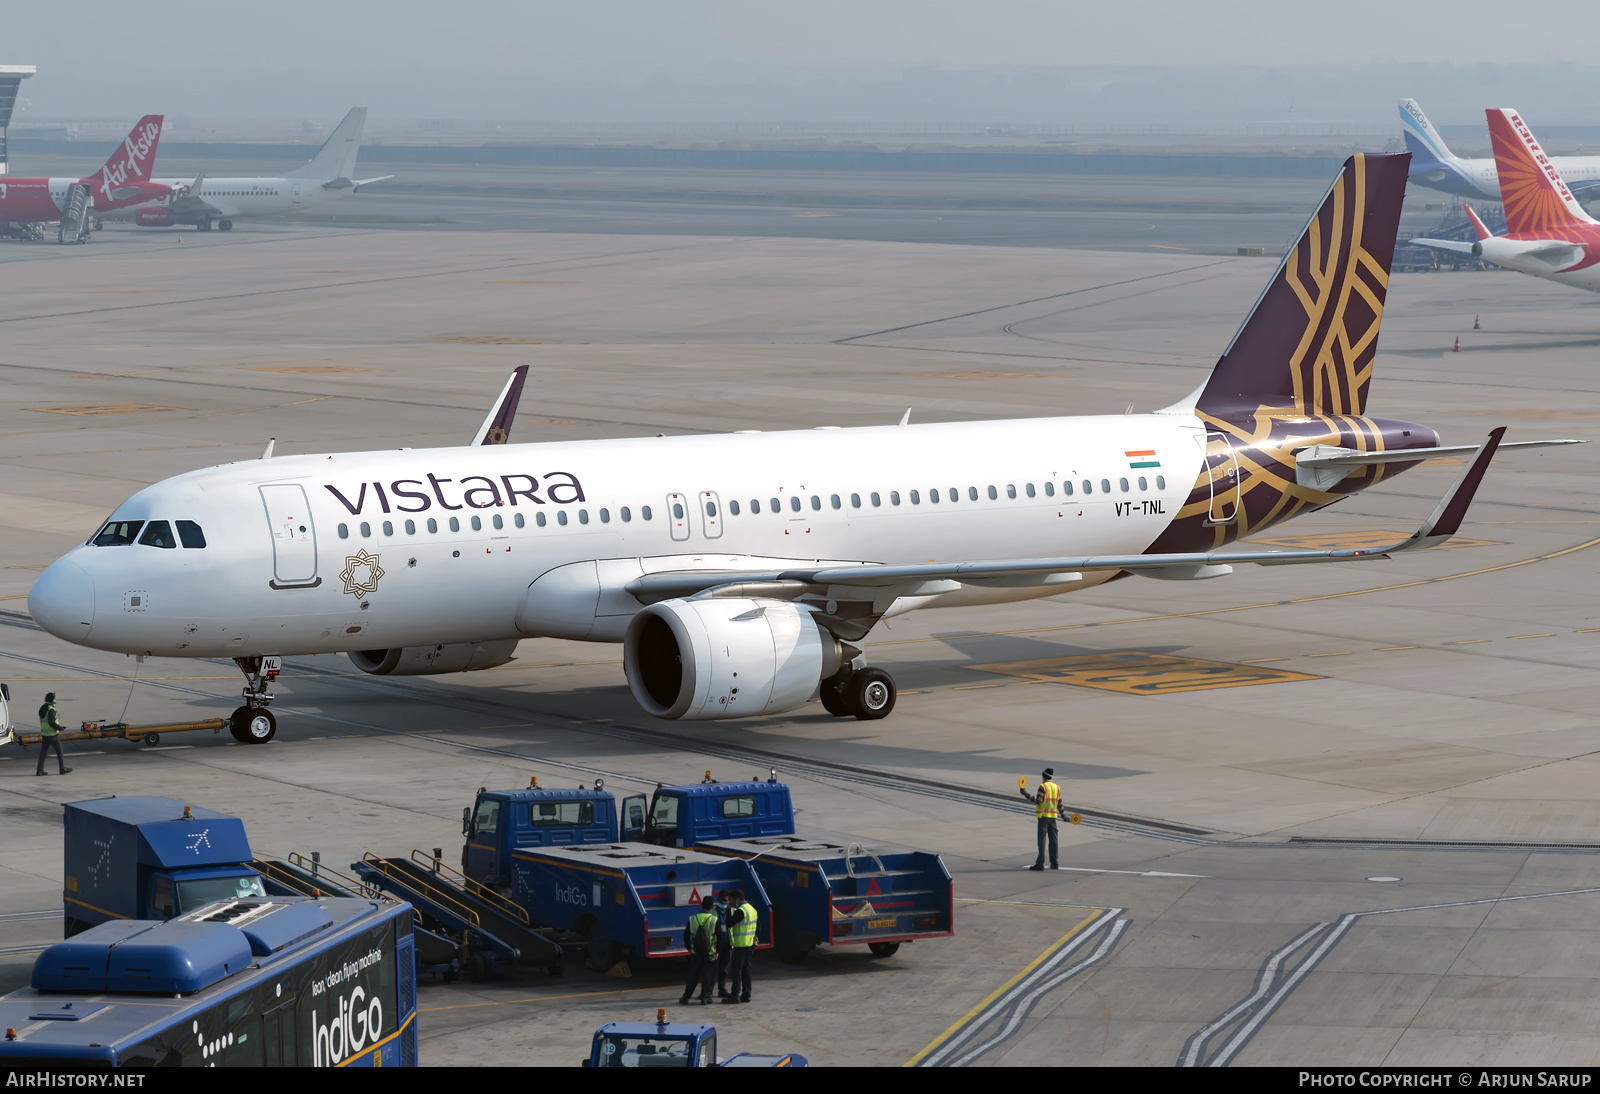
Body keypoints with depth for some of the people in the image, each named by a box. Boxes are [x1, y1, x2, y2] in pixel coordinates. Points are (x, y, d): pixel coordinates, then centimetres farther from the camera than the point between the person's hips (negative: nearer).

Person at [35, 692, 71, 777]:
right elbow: (51, 722, -24)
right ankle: (62, 769, 12)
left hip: (44, 734, 8)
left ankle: (39, 770, 0)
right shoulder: (51, 710, -18)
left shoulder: (42, 709, 10)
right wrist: (60, 728, -10)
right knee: (59, 751, 5)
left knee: (43, 752, 6)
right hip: (52, 734, -8)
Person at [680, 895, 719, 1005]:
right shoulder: (715, 920, -9)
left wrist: (688, 948, 15)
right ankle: (705, 997, 5)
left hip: (695, 952, 2)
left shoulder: (692, 919, -3)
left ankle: (685, 997, 9)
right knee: (707, 975, 7)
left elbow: (686, 935, 4)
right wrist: (717, 952, -1)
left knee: (693, 976, 10)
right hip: (710, 953, -2)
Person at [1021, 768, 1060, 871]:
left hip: (1043, 816, -6)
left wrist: (1025, 794, -16)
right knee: (1053, 840, 12)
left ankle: (1040, 863, -8)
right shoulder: (1057, 787, 8)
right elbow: (1059, 803, 12)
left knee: (1042, 840, -5)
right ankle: (1054, 863, 15)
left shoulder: (1043, 786, -10)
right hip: (1053, 816, 6)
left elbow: (1038, 800, -19)